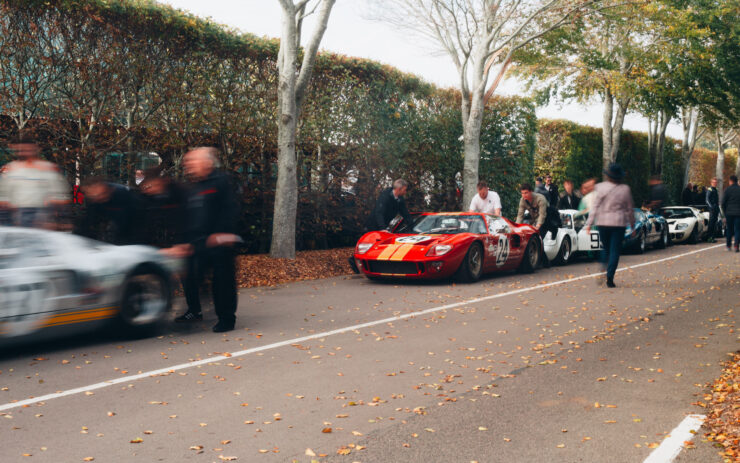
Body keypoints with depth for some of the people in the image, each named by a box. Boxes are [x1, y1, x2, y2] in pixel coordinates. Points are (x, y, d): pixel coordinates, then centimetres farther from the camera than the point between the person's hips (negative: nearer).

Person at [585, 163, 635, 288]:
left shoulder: (601, 187, -4)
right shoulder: (625, 189, 0)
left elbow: (595, 206, -6)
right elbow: (629, 209, 8)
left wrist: (589, 223, -4)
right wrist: (632, 225, 18)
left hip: (603, 222, 1)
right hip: (619, 223, 0)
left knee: (605, 249, 17)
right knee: (615, 251, 2)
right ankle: (610, 277, -4)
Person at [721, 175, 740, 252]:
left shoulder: (727, 190, -2)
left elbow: (723, 203, -2)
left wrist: (725, 213, 8)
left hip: (729, 213, 0)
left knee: (729, 229, 13)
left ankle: (729, 245, 19)